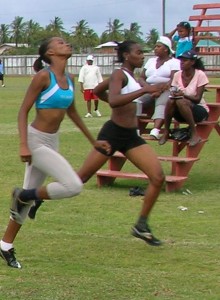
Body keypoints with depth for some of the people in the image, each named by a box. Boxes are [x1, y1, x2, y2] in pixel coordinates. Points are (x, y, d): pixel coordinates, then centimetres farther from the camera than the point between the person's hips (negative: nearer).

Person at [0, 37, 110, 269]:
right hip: (36, 140, -8)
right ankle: (23, 196, 2)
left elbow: (72, 112, 21)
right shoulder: (43, 76, -14)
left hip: (52, 141, 8)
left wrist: (93, 141, 25)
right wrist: (23, 145, -22)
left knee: (30, 195, 13)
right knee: (73, 185, -19)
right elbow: (23, 111, -14)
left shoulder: (69, 79, 7)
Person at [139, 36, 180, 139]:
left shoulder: (174, 62, 7)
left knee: (161, 104, -39)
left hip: (166, 91, -6)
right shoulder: (151, 60, 25)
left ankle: (155, 131, -61)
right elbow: (141, 77, 18)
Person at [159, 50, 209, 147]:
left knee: (181, 102, -34)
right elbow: (174, 92, 2)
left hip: (200, 110, -4)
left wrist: (183, 95, -33)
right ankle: (166, 132, -18)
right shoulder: (177, 75, 1)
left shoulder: (200, 75, -12)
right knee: (171, 100, -29)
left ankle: (194, 134, -27)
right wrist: (174, 94, -23)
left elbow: (197, 99, -16)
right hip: (181, 113, 4)